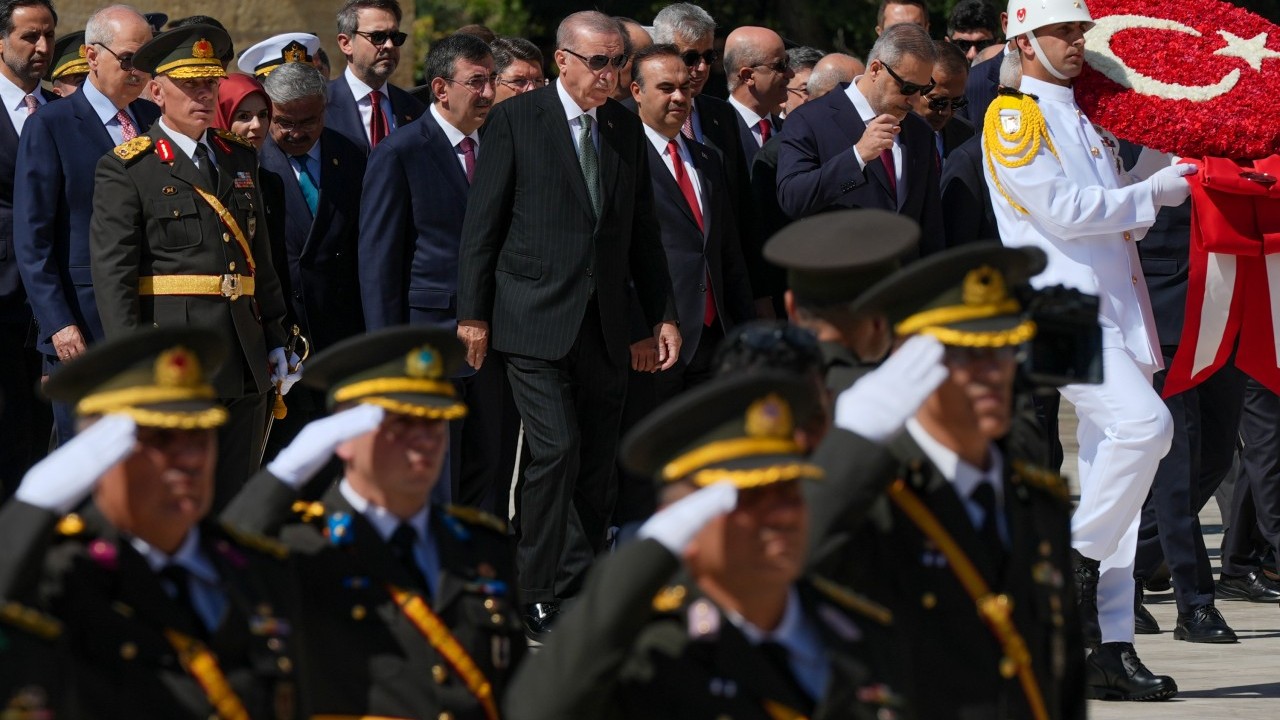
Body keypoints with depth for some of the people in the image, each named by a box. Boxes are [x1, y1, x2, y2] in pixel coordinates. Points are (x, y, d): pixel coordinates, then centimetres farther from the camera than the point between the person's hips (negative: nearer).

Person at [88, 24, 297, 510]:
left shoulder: (239, 159, 16)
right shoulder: (127, 169, -3)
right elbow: (112, 271, -9)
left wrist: (276, 341, 17)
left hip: (245, 361, 6)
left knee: (236, 503, 7)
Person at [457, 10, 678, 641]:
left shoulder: (626, 128, 11)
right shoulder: (516, 120, -4)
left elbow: (641, 229, 17)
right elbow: (481, 222, -3)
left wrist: (661, 314, 13)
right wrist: (473, 313, -5)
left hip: (605, 326, 5)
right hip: (537, 321, -5)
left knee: (597, 465, 5)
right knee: (556, 450, -14)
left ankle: (580, 592, 13)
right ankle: (540, 598, -4)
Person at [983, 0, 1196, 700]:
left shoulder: (1087, 122, 21)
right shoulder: (1013, 117, -4)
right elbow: (1061, 211, -14)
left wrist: (1171, 178, 9)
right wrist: (1150, 193, -8)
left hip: (1112, 307, 8)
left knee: (1110, 468, 5)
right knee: (1143, 422, -27)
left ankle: (1110, 650, 6)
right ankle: (1078, 557, -11)